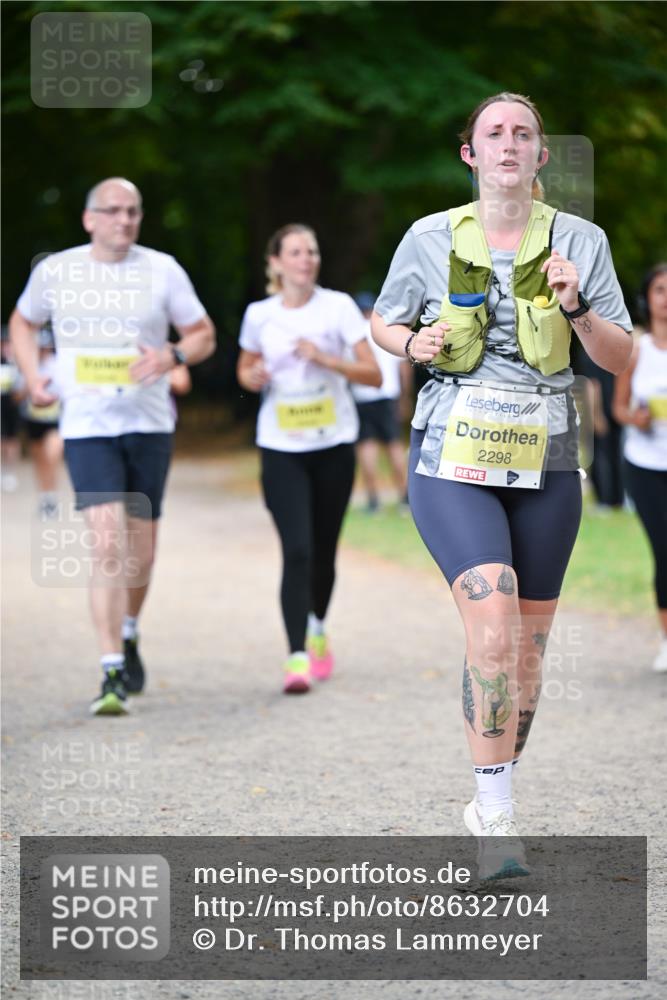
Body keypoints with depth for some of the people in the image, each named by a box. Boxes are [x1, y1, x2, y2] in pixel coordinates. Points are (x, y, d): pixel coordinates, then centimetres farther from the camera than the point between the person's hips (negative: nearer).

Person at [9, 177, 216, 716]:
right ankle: (112, 675, -14)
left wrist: (173, 355, -15)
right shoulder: (55, 271, 0)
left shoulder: (161, 269, 0)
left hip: (149, 425, 2)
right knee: (107, 546, -16)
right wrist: (33, 376, 3)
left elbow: (204, 335, 6)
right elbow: (23, 322, 19)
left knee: (139, 553, 11)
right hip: (87, 426, -2)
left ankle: (128, 634, 41)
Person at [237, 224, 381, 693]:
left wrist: (325, 358, -19)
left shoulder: (338, 306, -3)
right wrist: (253, 377, -5)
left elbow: (374, 374, -6)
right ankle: (297, 657, -15)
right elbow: (245, 369, 18)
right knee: (297, 551, -14)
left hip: (334, 444, 1)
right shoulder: (259, 315, 2)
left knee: (324, 550, 11)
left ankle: (318, 629, 38)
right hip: (281, 448, 0)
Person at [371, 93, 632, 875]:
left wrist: (577, 308, -17)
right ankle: (497, 817, -17)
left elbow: (620, 358, 1)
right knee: (492, 617, -22)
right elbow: (383, 321, 16)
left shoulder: (580, 241, 2)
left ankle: (490, 802, 30)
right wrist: (412, 343, -6)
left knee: (528, 645, 9)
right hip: (452, 459, -2)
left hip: (543, 464, 2)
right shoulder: (430, 239, 1)